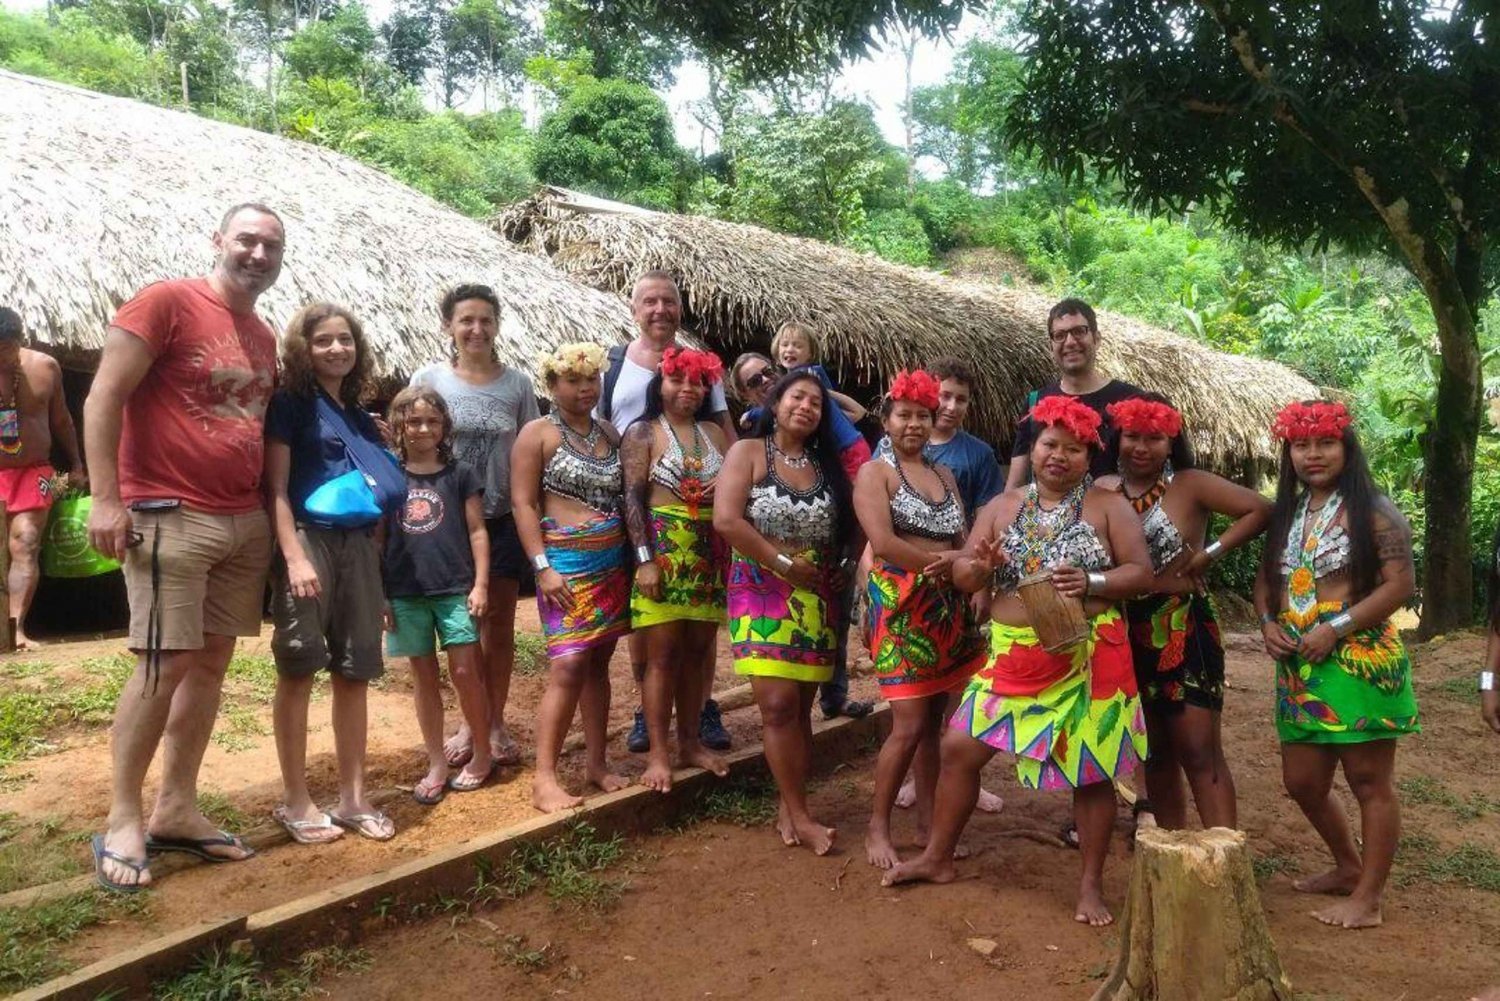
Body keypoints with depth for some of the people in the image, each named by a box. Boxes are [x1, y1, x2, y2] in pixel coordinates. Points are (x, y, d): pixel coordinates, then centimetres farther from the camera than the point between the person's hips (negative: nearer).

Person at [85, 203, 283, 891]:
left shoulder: (263, 337, 15)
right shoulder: (167, 302, -6)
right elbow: (103, 398, -10)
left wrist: (267, 509, 14)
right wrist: (105, 499, -16)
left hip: (245, 522, 7)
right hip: (169, 518, -7)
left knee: (212, 662, 8)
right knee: (166, 665, -7)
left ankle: (177, 810, 19)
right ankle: (122, 821, 8)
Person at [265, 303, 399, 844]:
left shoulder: (361, 418, 18)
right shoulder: (289, 405, -1)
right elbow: (276, 489, -9)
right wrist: (295, 556, -18)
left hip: (359, 545, 6)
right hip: (308, 538, -6)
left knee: (354, 672, 7)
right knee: (298, 670, -1)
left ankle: (353, 798, 16)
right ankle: (295, 801, 8)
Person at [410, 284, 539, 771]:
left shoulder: (517, 383, 0)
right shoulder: (428, 379, -2)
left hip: (503, 520, 1)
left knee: (498, 623, 8)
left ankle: (495, 723, 21)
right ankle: (468, 721, 22)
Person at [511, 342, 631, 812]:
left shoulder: (611, 433, 14)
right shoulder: (538, 433, -3)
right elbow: (523, 503, -8)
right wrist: (543, 566, -16)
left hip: (613, 562, 6)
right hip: (567, 562, -5)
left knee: (598, 663, 10)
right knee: (569, 666, -12)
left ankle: (597, 763, 19)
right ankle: (544, 778, -7)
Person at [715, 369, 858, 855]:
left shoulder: (828, 465, 11)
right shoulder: (748, 452, -2)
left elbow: (854, 526, 16)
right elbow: (725, 520, -14)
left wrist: (844, 569, -1)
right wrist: (784, 563, -13)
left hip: (817, 598, 4)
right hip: (763, 590, -4)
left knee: (801, 707, 5)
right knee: (778, 703, -10)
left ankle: (789, 807, 15)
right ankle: (801, 816, -1)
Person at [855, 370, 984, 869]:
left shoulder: (944, 474, 17)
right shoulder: (875, 472, -2)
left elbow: (963, 543, 10)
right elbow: (883, 542, -15)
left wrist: (960, 566, -12)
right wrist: (939, 560, -10)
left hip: (949, 605, 6)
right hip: (901, 606, -6)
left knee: (935, 720, 10)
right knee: (909, 724, -8)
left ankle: (927, 823, 21)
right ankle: (878, 828, 7)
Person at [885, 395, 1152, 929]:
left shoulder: (1108, 506, 0)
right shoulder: (1002, 507, 8)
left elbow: (1141, 572, -5)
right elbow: (963, 576, 6)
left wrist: (1090, 583, -22)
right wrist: (979, 567, -18)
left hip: (1087, 659, -3)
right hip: (1013, 658, 3)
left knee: (1091, 771, 2)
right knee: (959, 748, 4)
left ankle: (1091, 885, 20)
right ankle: (937, 857, 22)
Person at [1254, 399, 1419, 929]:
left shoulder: (1372, 510, -7)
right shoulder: (1288, 513, 13)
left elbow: (1401, 584, -14)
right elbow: (1265, 578, 19)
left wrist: (1336, 628, -18)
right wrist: (1268, 622, -1)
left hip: (1359, 663, -7)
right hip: (1298, 667, 7)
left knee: (1370, 781, 2)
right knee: (1302, 782, 14)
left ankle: (1367, 899, 14)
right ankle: (1349, 867, 37)